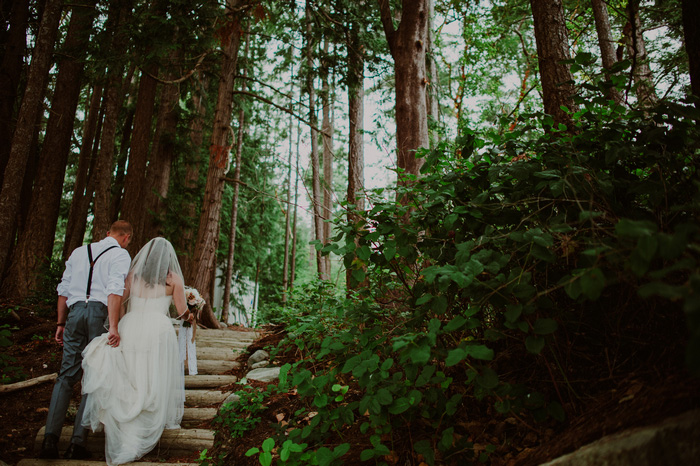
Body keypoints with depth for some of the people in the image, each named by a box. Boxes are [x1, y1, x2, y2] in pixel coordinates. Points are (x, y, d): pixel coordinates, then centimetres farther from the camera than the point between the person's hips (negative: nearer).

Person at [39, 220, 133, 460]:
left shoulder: (79, 251, 19)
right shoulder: (121, 255, 1)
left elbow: (64, 290, 18)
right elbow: (115, 290, -14)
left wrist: (61, 324, 24)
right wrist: (113, 326, -20)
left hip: (75, 312, 4)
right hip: (101, 313, -4)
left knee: (66, 376, 8)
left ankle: (50, 438, -3)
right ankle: (78, 442, 1)